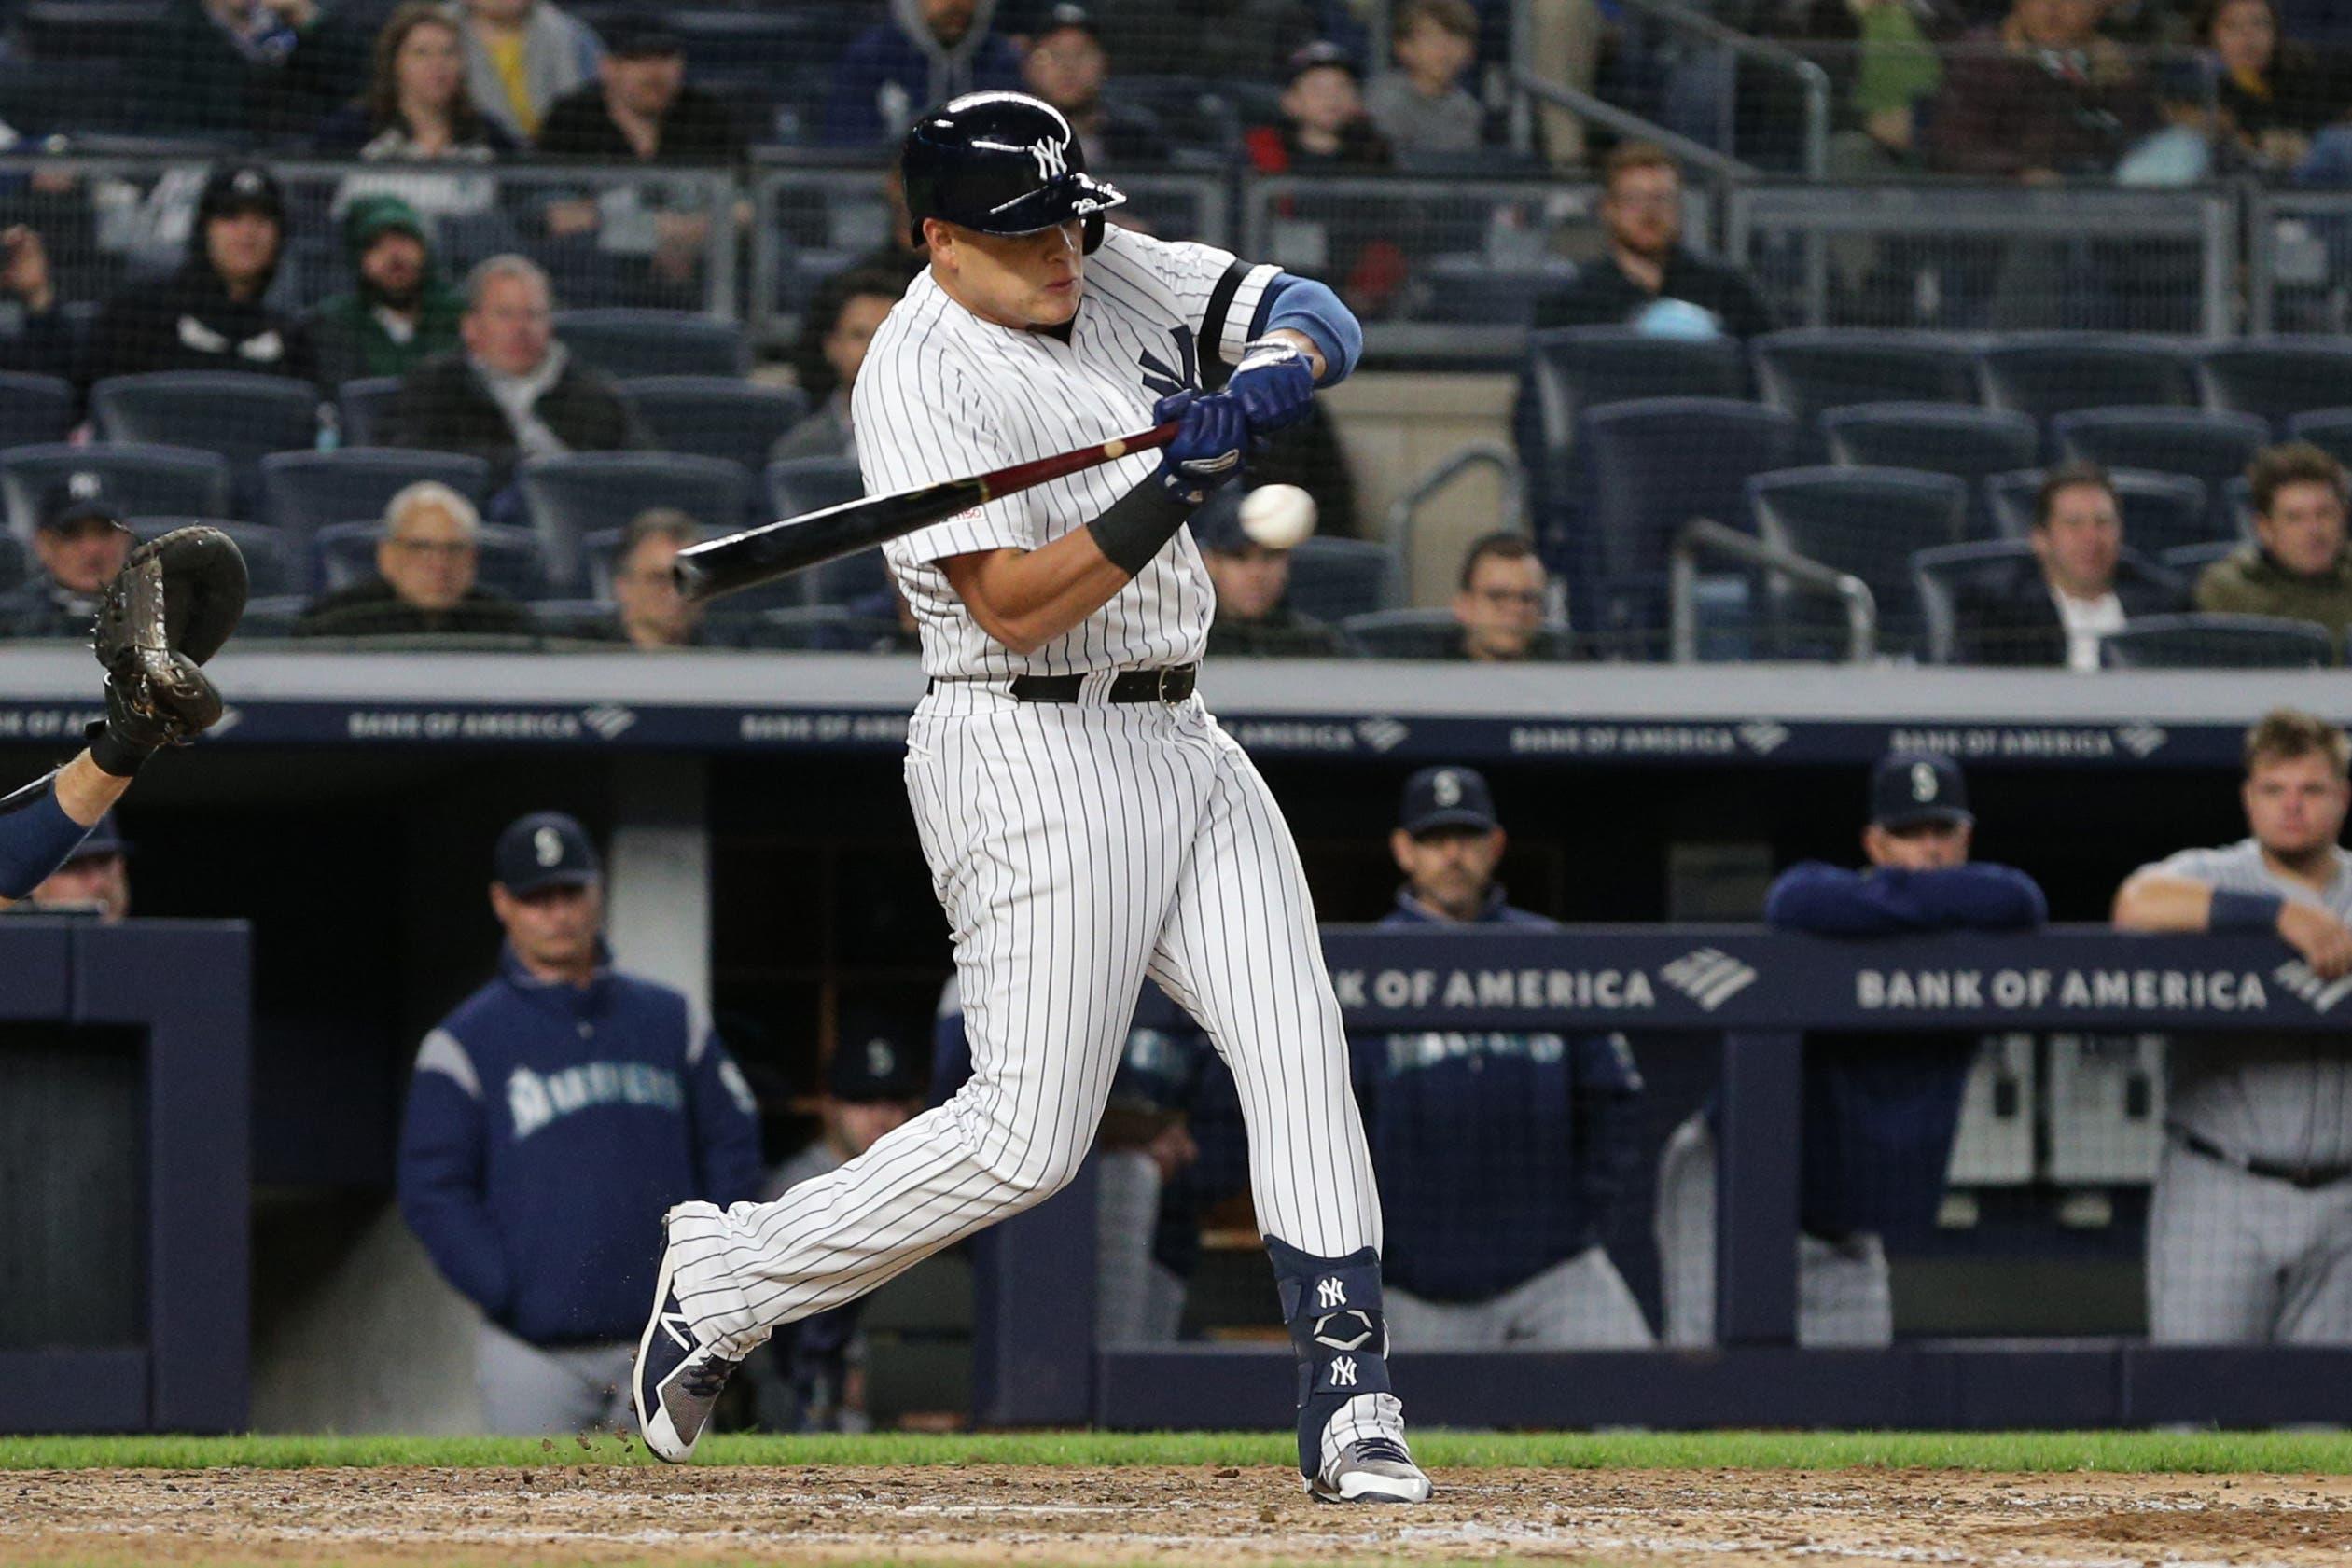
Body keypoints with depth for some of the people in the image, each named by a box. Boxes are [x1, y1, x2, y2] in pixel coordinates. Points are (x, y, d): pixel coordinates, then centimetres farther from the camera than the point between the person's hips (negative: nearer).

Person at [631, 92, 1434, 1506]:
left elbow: (1319, 317, 5)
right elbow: (1016, 605, -22)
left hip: (1180, 743, 8)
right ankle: (727, 1281, 7)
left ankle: (1348, 1398, -3)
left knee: (1298, 1048, -4)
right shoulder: (920, 376, -15)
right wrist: (1175, 490, -30)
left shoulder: (1110, 271, 7)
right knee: (1029, 1137, -9)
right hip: (1035, 760, -8)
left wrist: (1271, 376, -18)